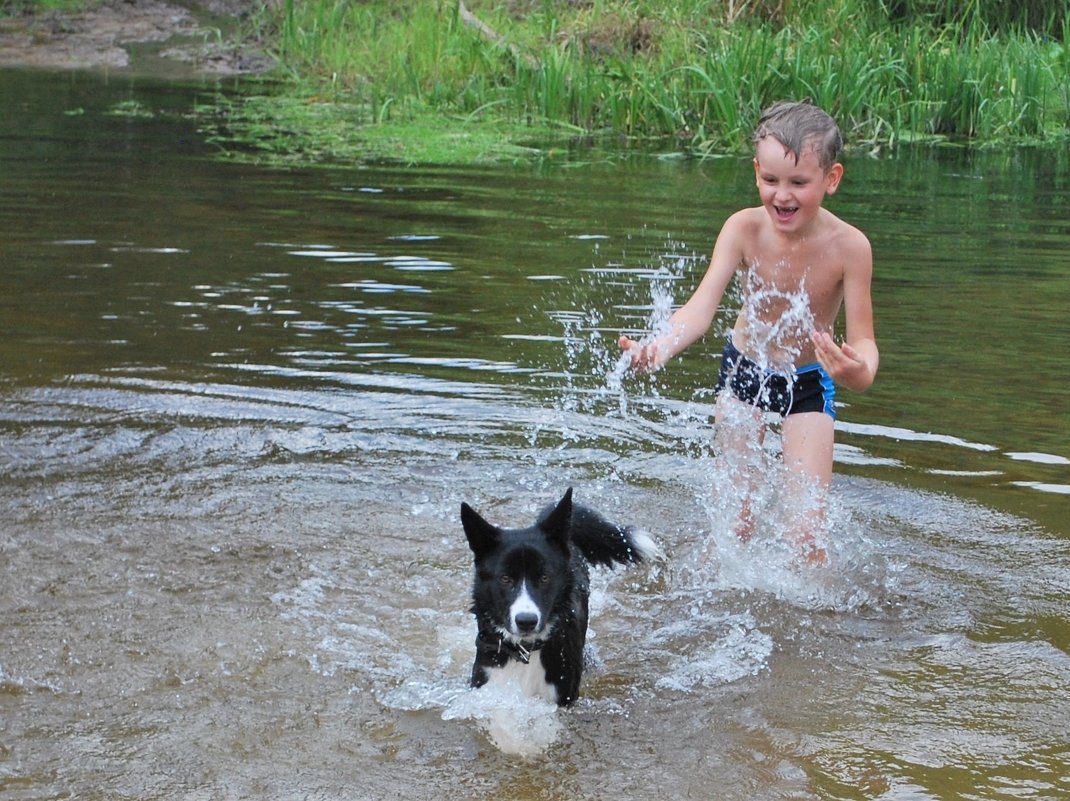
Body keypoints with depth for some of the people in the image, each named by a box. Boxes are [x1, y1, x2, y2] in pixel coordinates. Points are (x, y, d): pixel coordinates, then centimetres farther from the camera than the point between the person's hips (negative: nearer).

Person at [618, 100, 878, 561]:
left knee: (807, 530, -10)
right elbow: (702, 306, -31)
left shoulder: (848, 246, -27)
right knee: (733, 518, 3)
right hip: (744, 371, 1)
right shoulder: (744, 229, -24)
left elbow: (862, 339, -26)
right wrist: (659, 348, -53)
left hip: (809, 383, -1)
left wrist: (861, 373, -51)